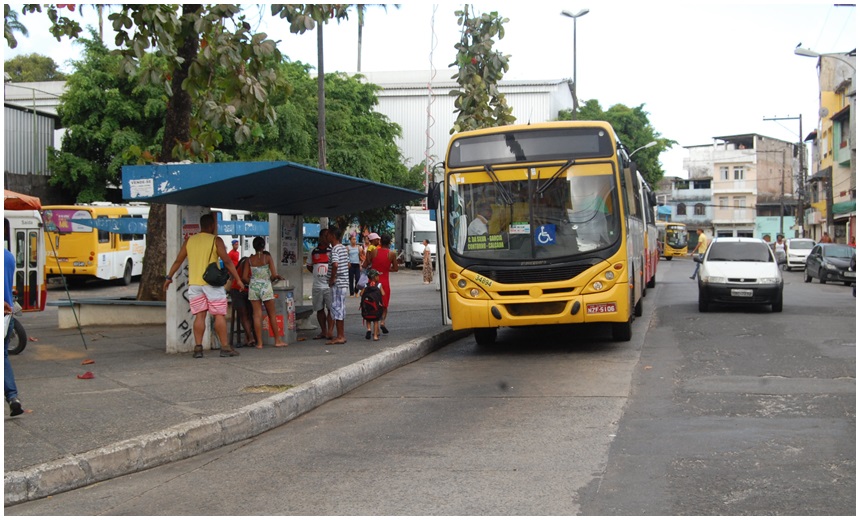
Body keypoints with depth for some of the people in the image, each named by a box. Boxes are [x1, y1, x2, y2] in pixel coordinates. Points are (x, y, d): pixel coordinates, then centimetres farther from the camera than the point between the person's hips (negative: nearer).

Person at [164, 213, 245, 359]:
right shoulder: (216, 240, -4)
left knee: (199, 316, 7)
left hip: (194, 283, 4)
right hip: (212, 282, -4)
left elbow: (178, 260, 11)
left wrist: (169, 277, 21)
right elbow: (227, 261, -7)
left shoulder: (189, 240, 9)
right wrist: (238, 279, -3)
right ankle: (225, 348, -2)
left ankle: (198, 347, 2)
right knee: (219, 315, 0)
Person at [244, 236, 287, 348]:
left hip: (253, 287, 2)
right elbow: (274, 274, -9)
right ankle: (277, 340, 13)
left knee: (257, 315, 3)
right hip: (266, 287, -2)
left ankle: (259, 342, 2)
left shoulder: (250, 259, 3)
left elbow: (245, 277, 0)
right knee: (272, 315, 8)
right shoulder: (267, 257, -5)